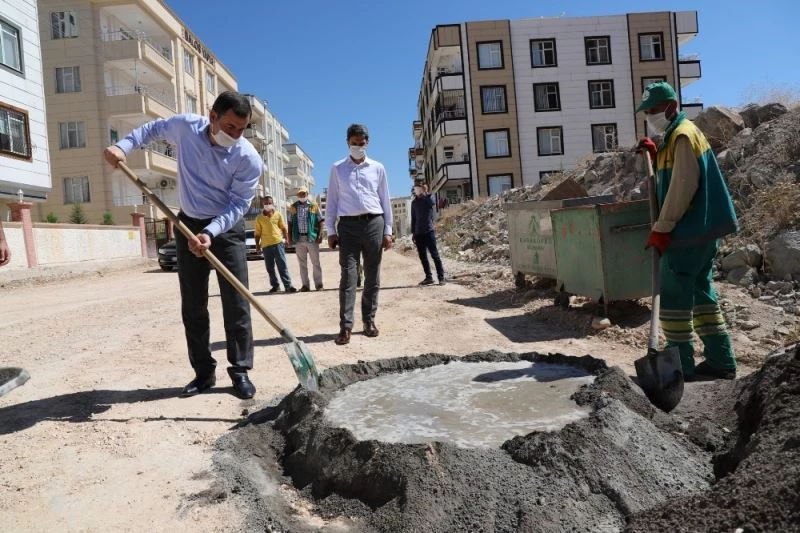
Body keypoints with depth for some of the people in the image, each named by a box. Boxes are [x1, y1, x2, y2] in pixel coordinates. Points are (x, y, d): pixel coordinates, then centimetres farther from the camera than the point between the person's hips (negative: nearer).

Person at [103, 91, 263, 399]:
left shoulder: (249, 159, -20)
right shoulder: (184, 127, -10)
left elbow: (238, 205, -19)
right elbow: (153, 128, 11)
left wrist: (210, 233, -33)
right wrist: (123, 146, -3)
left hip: (227, 228, -3)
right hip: (189, 225, 3)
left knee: (236, 303, -7)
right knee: (192, 305, 5)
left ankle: (240, 371, 3)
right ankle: (203, 373, 15)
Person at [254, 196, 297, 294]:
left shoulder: (278, 215, 6)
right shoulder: (259, 218, 5)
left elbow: (283, 228, 11)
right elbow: (257, 233, 8)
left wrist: (286, 239, 5)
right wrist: (257, 244, 3)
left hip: (278, 242, -1)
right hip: (266, 245, 2)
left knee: (282, 265, -6)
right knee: (270, 268, 8)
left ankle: (288, 285, -8)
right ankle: (275, 285, 19)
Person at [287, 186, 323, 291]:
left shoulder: (314, 206, 4)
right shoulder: (293, 207, 10)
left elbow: (320, 221, 2)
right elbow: (290, 223, 12)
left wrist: (320, 235, -7)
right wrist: (290, 236, 4)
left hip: (312, 238, -2)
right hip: (299, 239, 3)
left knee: (315, 262, 1)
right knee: (302, 263, 6)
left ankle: (318, 284, 8)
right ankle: (305, 285, 12)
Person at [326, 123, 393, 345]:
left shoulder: (377, 168, 11)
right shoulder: (337, 168, 10)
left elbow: (385, 200, 11)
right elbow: (332, 201, 9)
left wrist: (387, 231, 5)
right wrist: (330, 230, 2)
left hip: (374, 223, 2)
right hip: (348, 225, -1)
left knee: (372, 276, 5)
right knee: (348, 275, -8)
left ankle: (369, 320, 14)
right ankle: (345, 326, -8)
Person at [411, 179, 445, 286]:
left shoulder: (428, 197, 0)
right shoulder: (414, 202, 13)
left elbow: (432, 203, -26)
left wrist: (426, 192, -19)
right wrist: (413, 232, 13)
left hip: (429, 231, -5)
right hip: (418, 233, 5)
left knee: (434, 255, -6)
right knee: (422, 257, 6)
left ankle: (441, 277, -3)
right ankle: (428, 277, 13)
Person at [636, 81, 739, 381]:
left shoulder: (682, 135, -13)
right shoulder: (675, 136, 18)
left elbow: (683, 187, -21)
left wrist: (661, 228, -21)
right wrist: (655, 155, 10)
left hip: (689, 232, -10)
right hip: (700, 230, 10)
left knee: (673, 297, -5)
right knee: (700, 293, 14)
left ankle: (680, 366, 2)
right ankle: (720, 361, 20)